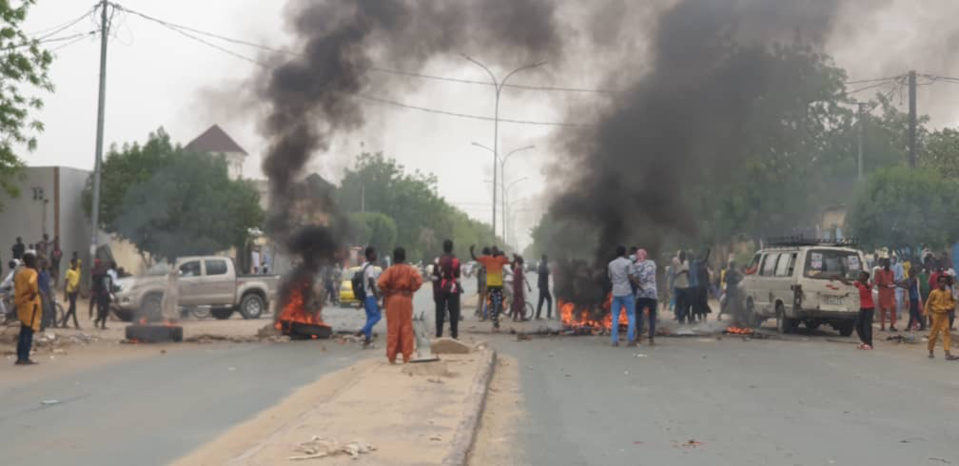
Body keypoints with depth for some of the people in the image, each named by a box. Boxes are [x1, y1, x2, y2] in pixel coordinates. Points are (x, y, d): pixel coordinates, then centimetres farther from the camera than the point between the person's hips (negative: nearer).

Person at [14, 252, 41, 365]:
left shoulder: (20, 272, 14)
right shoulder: (32, 272, -12)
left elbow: (17, 287, 18)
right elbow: (31, 283, -32)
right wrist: (34, 292, -16)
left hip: (21, 303, 8)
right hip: (30, 304, -8)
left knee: (23, 332, 14)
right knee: (29, 332, -6)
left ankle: (20, 357, 15)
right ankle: (25, 358, -9)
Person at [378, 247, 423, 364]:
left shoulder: (390, 270, -5)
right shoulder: (410, 269, 0)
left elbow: (381, 283, -18)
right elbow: (418, 281, -15)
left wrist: (386, 292, -2)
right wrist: (411, 289, 0)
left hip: (392, 299, -1)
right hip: (406, 299, 1)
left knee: (393, 328, 5)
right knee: (406, 328, 7)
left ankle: (392, 356, 5)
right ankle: (406, 356, 7)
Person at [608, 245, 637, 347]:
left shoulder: (610, 264, 10)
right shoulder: (628, 262, -4)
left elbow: (610, 278, 14)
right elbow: (631, 278, -11)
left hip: (616, 293, 4)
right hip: (627, 292, -4)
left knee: (615, 317, 6)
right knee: (631, 316, 3)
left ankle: (615, 340, -1)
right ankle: (631, 339, -5)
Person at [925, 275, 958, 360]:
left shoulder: (949, 292, 2)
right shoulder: (934, 293, -9)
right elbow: (928, 303, -1)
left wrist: (950, 307, -3)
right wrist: (928, 313, -4)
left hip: (945, 315, 3)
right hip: (936, 315, -3)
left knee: (946, 332, -6)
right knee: (934, 333, 6)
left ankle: (947, 354, -11)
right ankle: (931, 352, 22)